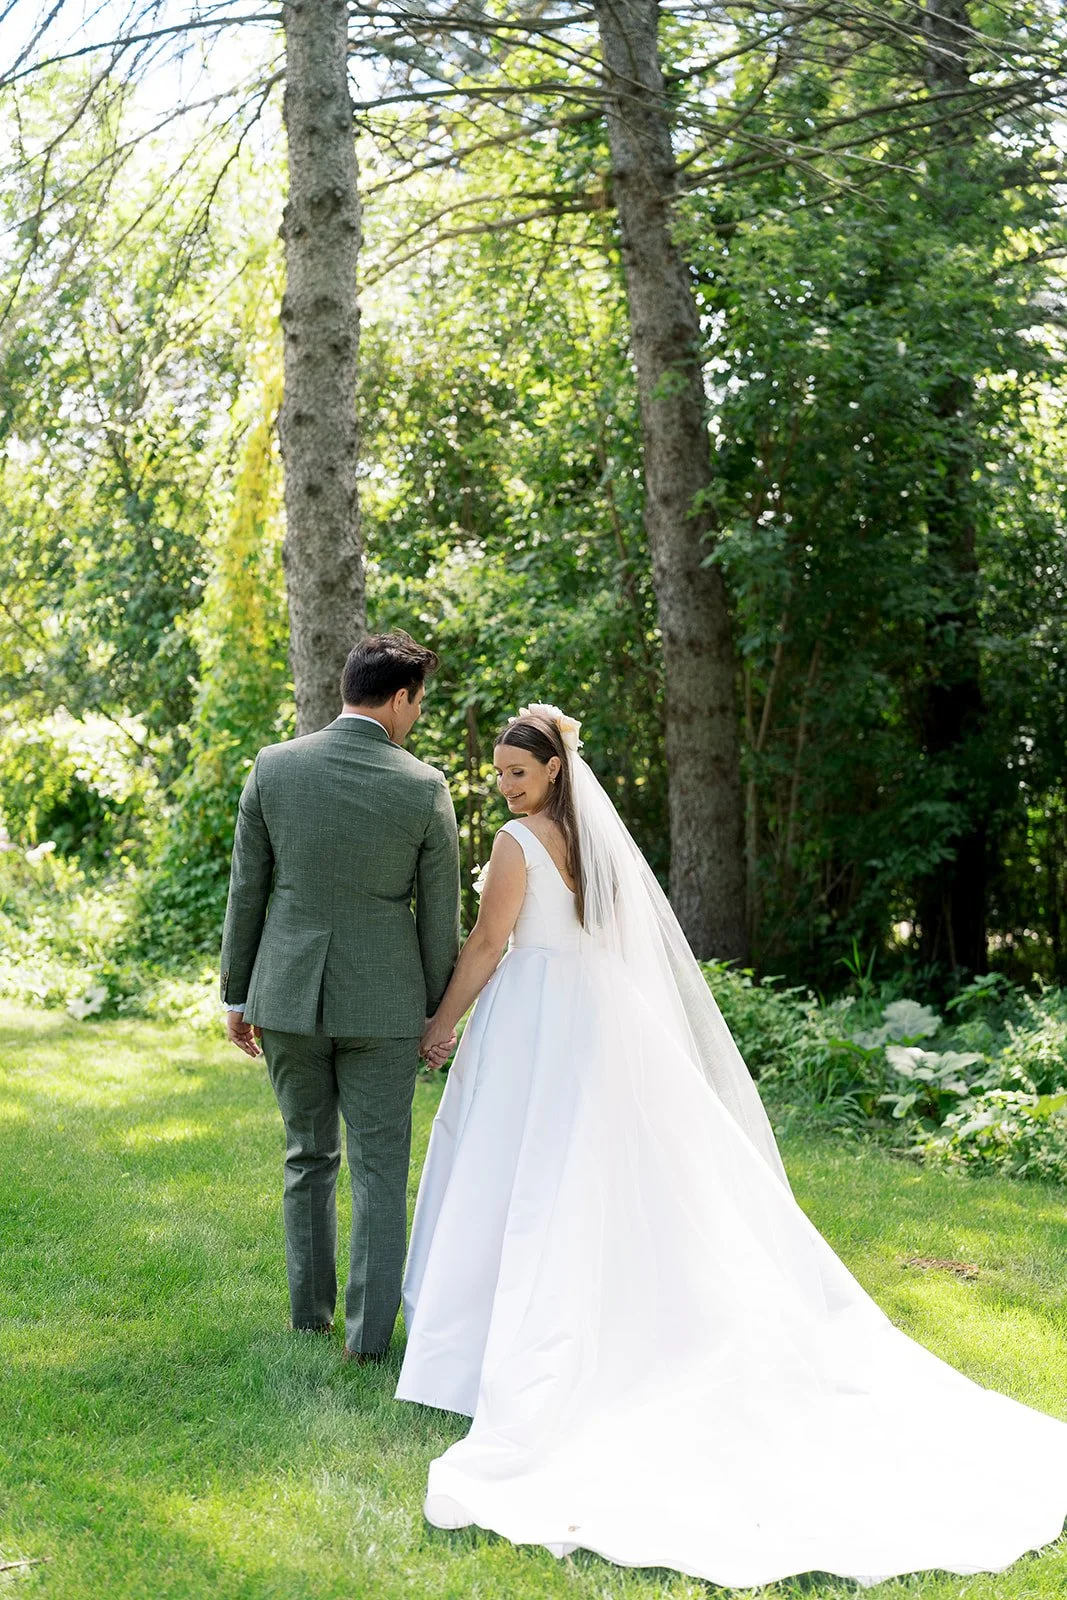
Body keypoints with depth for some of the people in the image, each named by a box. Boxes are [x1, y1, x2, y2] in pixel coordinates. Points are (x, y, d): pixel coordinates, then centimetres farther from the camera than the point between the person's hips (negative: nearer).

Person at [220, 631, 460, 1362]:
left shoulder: (274, 767, -5)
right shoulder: (425, 788, -9)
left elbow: (246, 890, 0)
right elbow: (439, 916, -3)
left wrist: (237, 995, 9)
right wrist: (438, 1012, 9)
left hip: (287, 995, 3)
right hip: (382, 1000, -2)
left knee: (309, 1156, 18)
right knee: (380, 1167, 8)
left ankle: (310, 1309, 29)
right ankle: (369, 1329, 11)